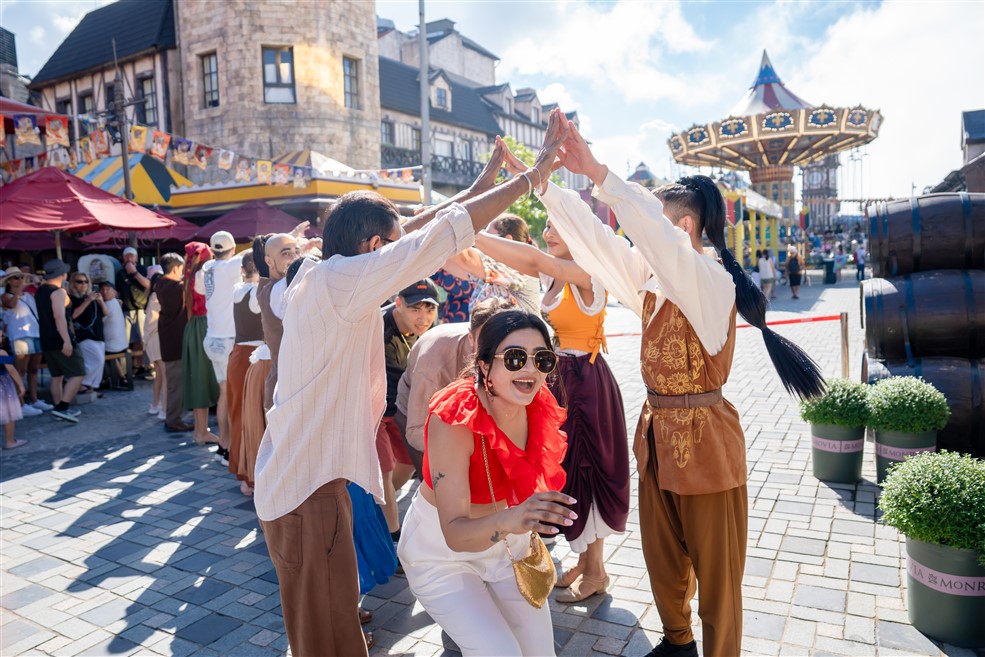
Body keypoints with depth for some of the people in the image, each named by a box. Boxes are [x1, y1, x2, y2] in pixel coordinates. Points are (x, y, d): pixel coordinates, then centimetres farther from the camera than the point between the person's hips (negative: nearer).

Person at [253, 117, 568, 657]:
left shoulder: (317, 276, 7)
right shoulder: (344, 278, -20)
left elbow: (413, 231, 13)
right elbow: (446, 233, -21)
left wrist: (477, 187, 16)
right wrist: (531, 176, -12)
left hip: (290, 475, 10)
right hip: (307, 489, -9)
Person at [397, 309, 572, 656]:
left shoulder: (541, 407, -15)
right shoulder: (453, 419, -31)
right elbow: (455, 532, -35)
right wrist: (508, 520, -52)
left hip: (507, 542, 5)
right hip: (441, 552, -5)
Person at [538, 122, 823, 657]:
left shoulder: (711, 281, -20)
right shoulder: (652, 277, 4)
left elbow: (658, 236, -38)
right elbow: (598, 241, 4)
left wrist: (598, 173, -40)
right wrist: (546, 189, 0)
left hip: (703, 439, -8)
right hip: (657, 433, 8)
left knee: (714, 568, 10)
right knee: (662, 557, 23)